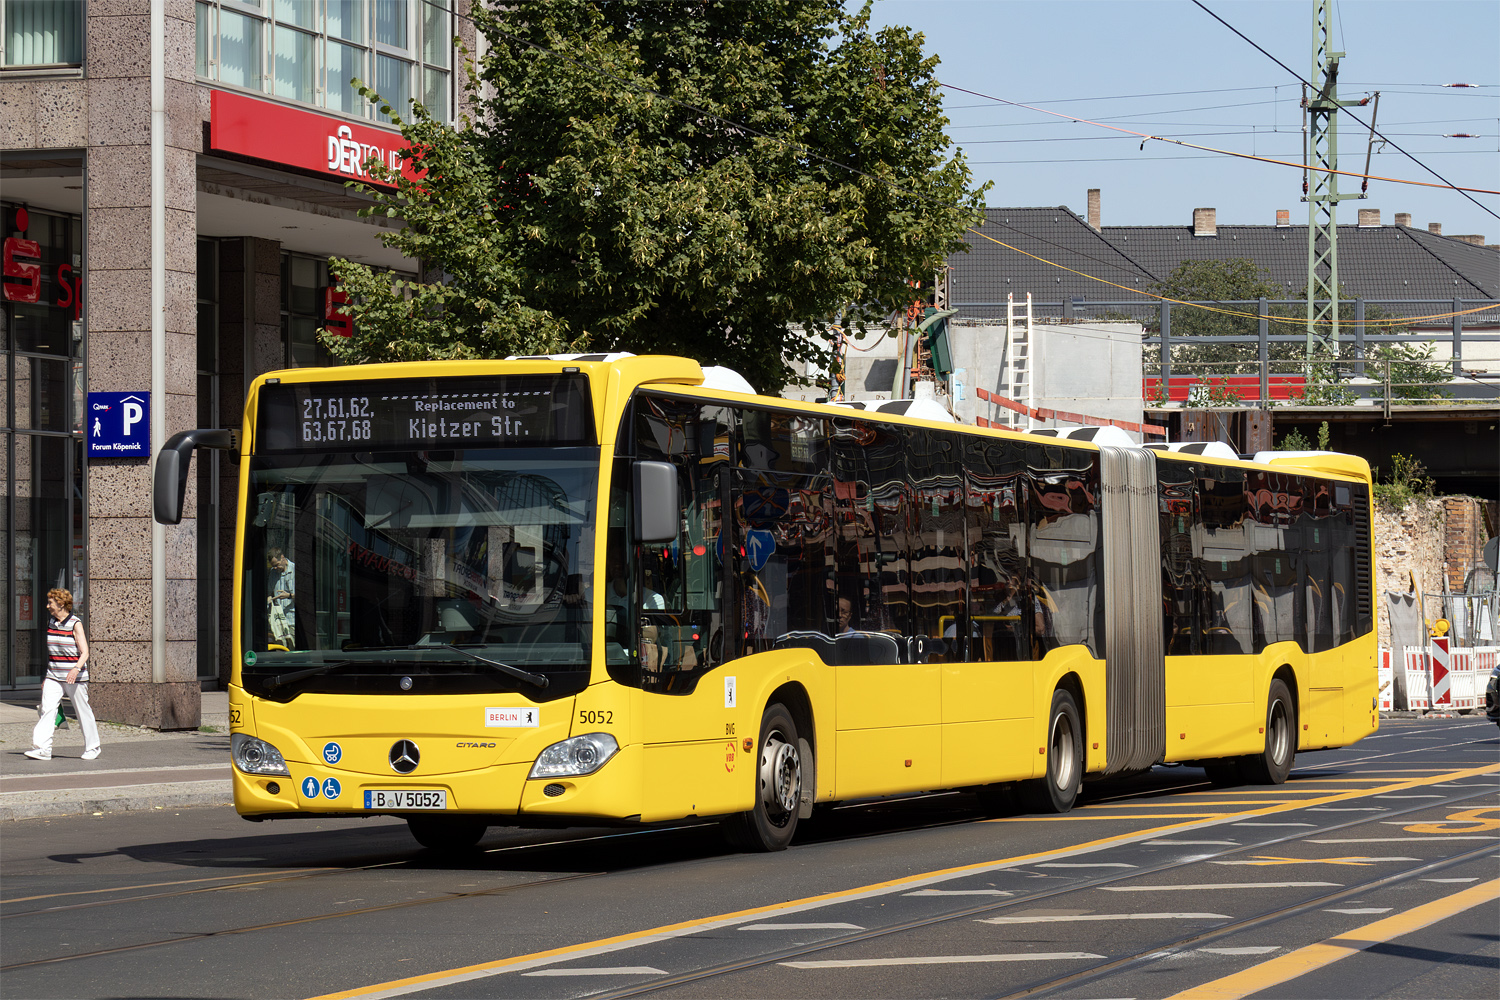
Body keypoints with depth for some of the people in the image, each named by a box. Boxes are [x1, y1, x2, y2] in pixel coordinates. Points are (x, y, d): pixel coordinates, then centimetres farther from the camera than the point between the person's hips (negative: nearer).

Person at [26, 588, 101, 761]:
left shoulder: (75, 625, -10)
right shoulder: (51, 624, 10)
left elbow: (84, 652, -15)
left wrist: (76, 669, -33)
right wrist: (46, 676, 21)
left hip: (75, 677, -5)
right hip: (53, 676, 5)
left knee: (83, 711, 6)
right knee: (47, 708, -11)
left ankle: (92, 747, 22)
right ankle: (42, 749, -18)